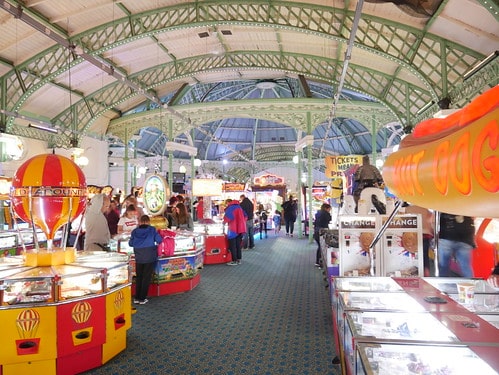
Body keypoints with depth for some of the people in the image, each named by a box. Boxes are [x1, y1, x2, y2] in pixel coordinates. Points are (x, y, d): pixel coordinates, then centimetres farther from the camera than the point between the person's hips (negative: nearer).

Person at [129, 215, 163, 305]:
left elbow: (130, 243, 6)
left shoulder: (135, 231, 1)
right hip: (150, 257, -3)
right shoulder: (152, 230, -6)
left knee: (138, 277, 15)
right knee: (146, 278, 5)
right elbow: (159, 240, -10)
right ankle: (142, 298, 8)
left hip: (139, 258, 3)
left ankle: (137, 298, 18)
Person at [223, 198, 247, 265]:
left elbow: (228, 217, -22)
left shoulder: (230, 208, -6)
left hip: (233, 229, -7)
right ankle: (239, 260, 17)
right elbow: (245, 217, 14)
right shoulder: (239, 207, 16)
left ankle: (234, 261, 1)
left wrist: (225, 221, -3)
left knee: (232, 246, 0)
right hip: (241, 229, 7)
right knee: (238, 245, 14)